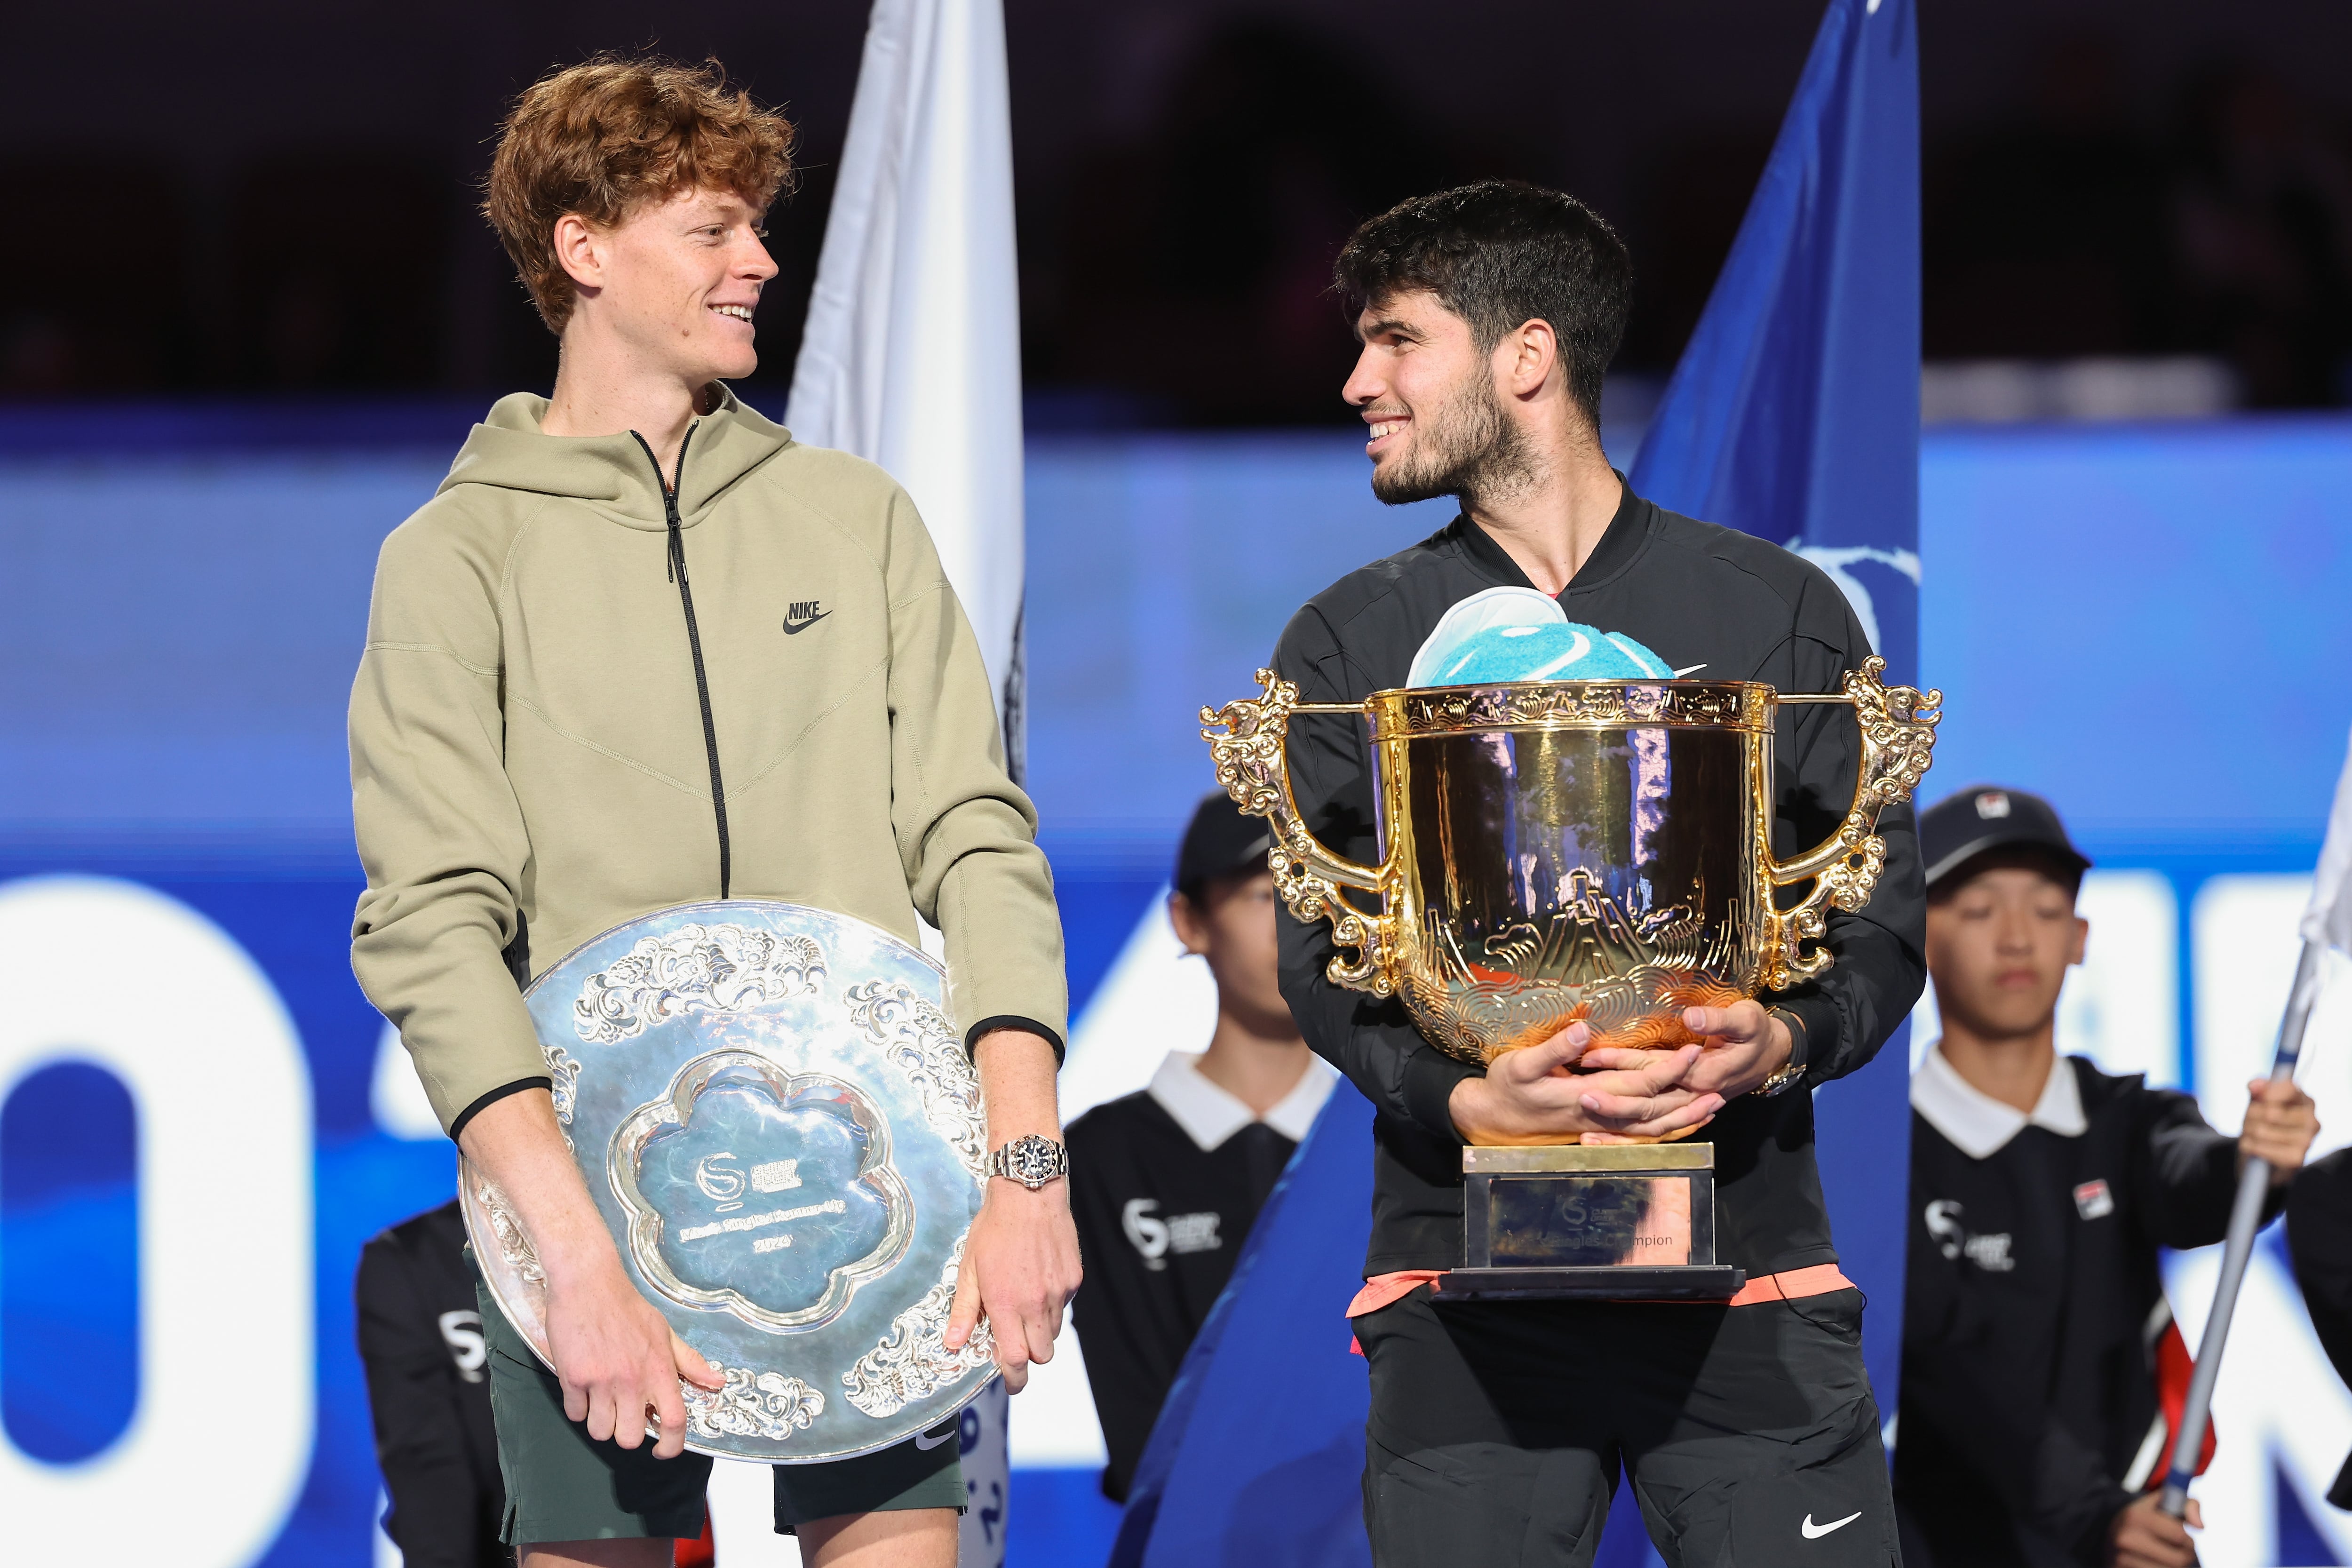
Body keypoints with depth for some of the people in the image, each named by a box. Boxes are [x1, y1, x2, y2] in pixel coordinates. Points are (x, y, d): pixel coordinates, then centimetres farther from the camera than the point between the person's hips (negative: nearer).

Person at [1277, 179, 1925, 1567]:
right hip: (1467, 1279, 1)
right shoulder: (1349, 646, 12)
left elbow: (1884, 917, 7)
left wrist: (1783, 1041, -16)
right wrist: (1462, 1098, -17)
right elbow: (1319, 955, 4)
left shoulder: (1779, 614, 10)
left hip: (1748, 1265, -1)